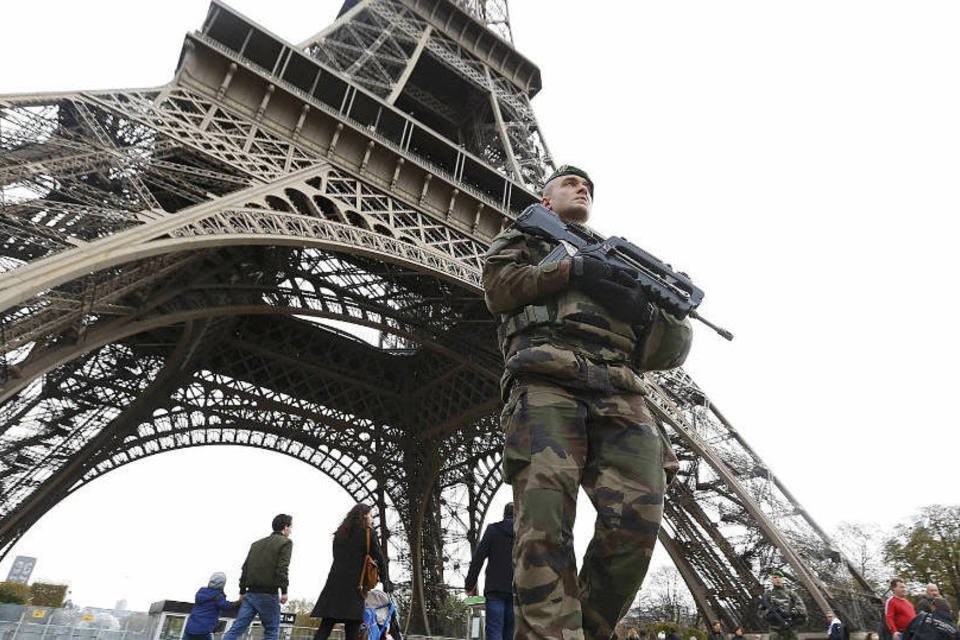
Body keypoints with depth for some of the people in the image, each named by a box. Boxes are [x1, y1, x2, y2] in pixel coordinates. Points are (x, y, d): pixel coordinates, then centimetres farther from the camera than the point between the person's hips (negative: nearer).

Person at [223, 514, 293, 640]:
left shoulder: (256, 543, 18)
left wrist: (242, 591, 19)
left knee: (236, 628, 3)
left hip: (251, 593, 6)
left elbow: (245, 567, 16)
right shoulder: (285, 542, -2)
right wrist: (284, 591, -13)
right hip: (268, 595, -6)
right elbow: (282, 568, -14)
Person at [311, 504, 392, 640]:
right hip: (354, 586, -5)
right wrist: (385, 580, 10)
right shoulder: (367, 533, 0)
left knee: (325, 627, 5)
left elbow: (338, 557, 19)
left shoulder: (340, 533, 17)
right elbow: (378, 558, -1)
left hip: (334, 584, 6)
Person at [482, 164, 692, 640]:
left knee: (638, 518, -15)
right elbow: (498, 288, 6)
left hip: (620, 393, 4)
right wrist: (573, 271, -2)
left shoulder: (616, 257, 36)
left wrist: (646, 311, 1)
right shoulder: (522, 238, 29)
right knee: (544, 525, -18)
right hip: (546, 382, -3)